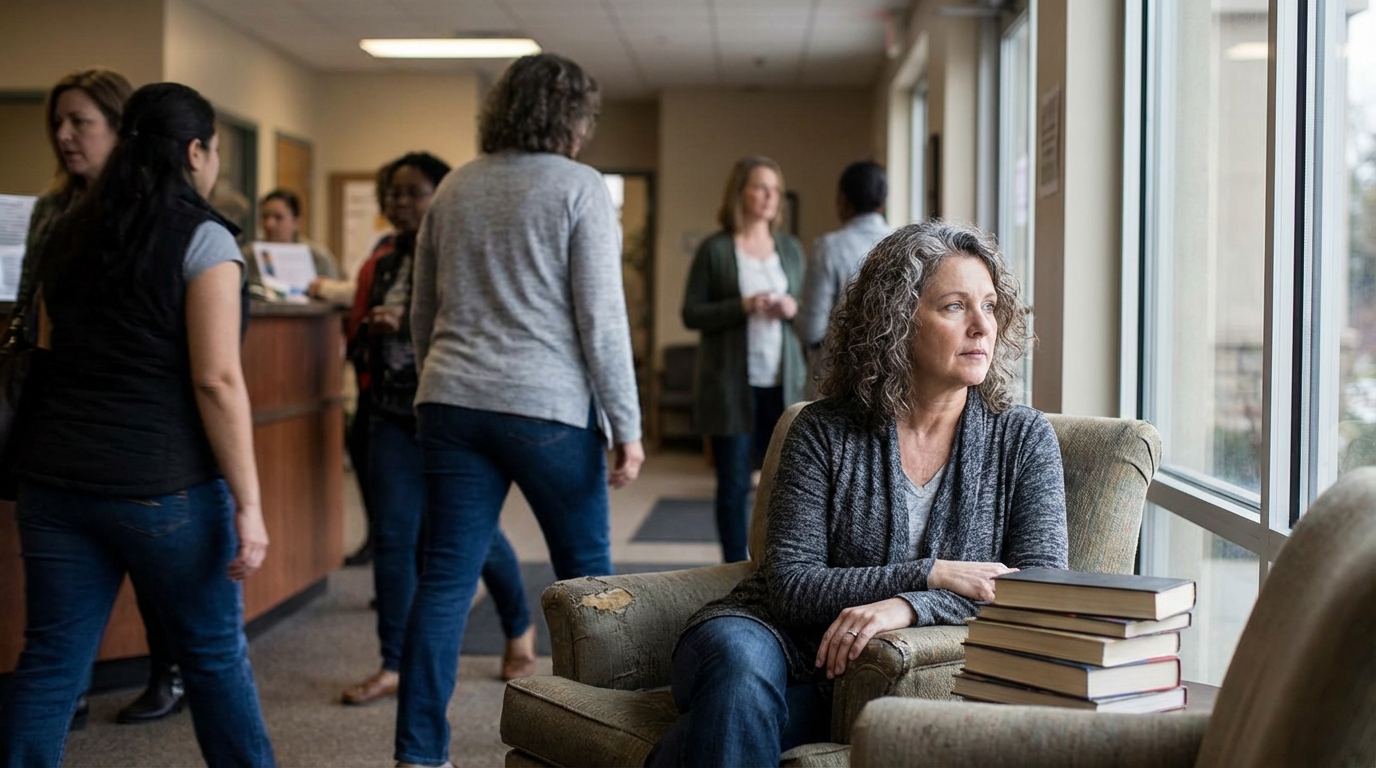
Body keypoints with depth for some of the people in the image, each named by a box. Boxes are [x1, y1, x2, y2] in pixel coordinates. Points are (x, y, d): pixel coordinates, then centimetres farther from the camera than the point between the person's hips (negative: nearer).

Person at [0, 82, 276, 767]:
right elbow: (217, 380, -16)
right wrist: (248, 503, -14)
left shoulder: (68, 233, 12)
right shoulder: (202, 238, -8)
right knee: (214, 654, 10)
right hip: (162, 485, -5)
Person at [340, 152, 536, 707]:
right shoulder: (381, 263, 10)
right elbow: (357, 344, 18)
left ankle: (519, 630, 33)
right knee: (393, 536, -1)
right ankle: (393, 667, 6)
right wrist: (372, 330, -5)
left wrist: (411, 327, -22)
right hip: (395, 414, 5)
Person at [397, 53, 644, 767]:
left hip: (452, 404, 5)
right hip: (546, 409, -5)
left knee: (446, 577, 5)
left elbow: (422, 313, 17)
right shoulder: (579, 187, -5)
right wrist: (626, 425, -6)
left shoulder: (454, 188, 12)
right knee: (586, 573, 11)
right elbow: (600, 316, -10)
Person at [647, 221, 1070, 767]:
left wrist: (909, 606, -23)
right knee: (739, 656, -37)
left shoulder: (1022, 438, 3)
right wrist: (932, 575, -18)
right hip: (784, 642, 1)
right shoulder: (825, 431, -1)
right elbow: (791, 584, -8)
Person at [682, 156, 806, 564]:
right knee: (734, 483, 2)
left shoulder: (790, 248, 11)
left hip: (783, 383, 4)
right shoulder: (715, 249, -2)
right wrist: (742, 306, -18)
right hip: (732, 385, -3)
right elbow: (691, 314, -4)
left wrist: (795, 309, -8)